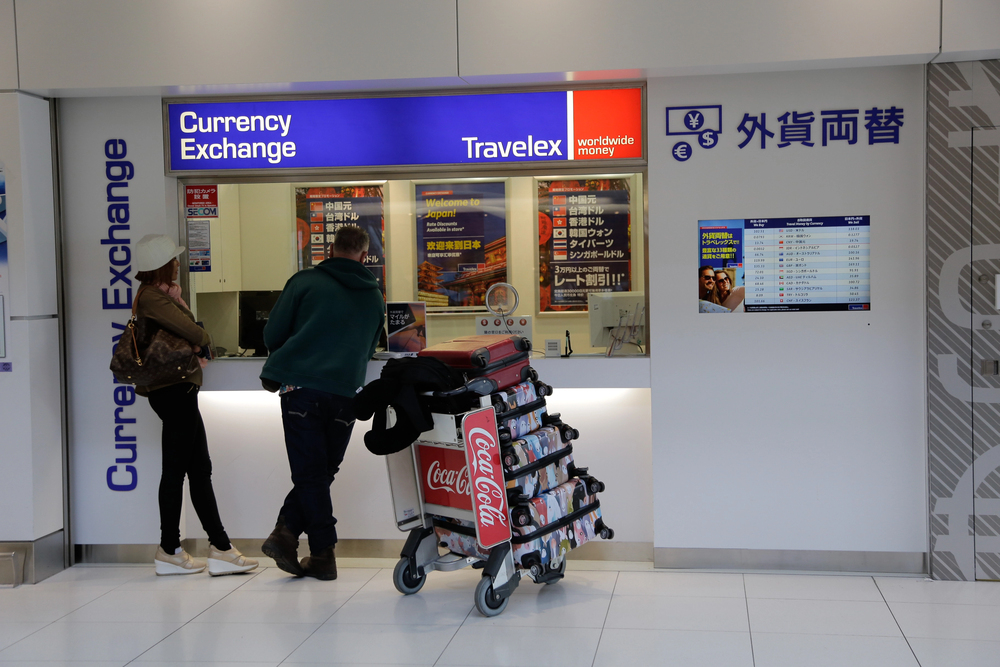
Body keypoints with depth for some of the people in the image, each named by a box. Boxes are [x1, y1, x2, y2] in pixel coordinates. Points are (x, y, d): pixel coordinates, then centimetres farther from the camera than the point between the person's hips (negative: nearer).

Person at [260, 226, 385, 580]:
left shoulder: (305, 282, 1)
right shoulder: (375, 298, 13)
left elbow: (272, 335, 4)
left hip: (302, 389, -2)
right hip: (345, 394, 2)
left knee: (310, 473, 4)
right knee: (322, 472, 13)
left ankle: (323, 554, 1)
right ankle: (287, 531, 1)